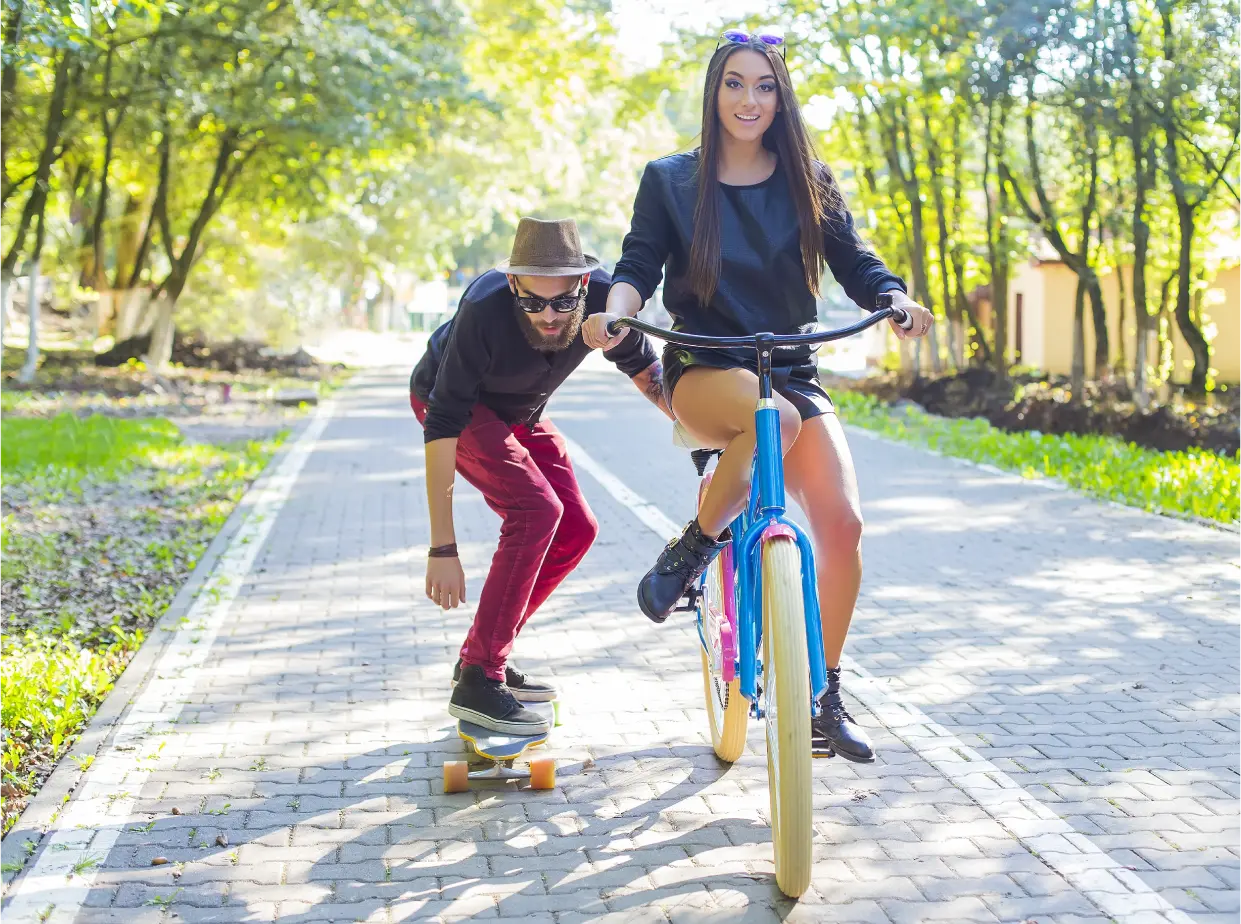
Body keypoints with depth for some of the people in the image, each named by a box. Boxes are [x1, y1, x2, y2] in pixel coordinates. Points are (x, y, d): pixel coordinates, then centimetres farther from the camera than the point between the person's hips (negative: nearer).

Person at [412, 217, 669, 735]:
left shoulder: (602, 297, -27)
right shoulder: (485, 310, -40)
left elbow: (644, 369, -6)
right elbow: (443, 427, -37)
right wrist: (442, 549, -38)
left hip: (518, 411, 6)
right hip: (449, 400, -6)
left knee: (576, 529, -3)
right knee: (536, 510, -25)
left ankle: (482, 652, 10)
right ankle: (477, 682, -21)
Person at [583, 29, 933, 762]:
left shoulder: (808, 182, 8)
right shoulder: (670, 180, 4)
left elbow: (856, 264, 4)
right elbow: (640, 264, -3)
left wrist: (899, 300, -18)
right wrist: (615, 309, -25)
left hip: (792, 370, 3)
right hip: (704, 371, -3)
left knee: (842, 521, -17)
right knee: (772, 418, -40)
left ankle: (826, 698, 0)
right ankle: (692, 549, -15)